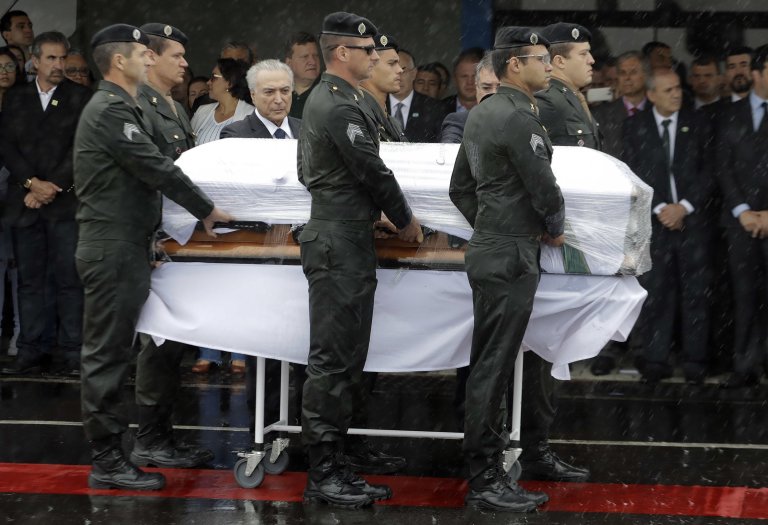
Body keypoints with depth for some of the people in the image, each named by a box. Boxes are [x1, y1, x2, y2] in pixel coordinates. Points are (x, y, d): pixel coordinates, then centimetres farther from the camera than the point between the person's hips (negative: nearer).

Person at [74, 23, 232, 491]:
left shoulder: (121, 108, 18)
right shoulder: (111, 111, -15)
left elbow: (149, 170, 22)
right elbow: (157, 170, -17)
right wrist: (207, 211, -8)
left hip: (124, 246, 10)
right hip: (113, 249, -10)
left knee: (112, 354, 11)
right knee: (107, 355, -7)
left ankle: (109, 453, 15)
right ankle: (107, 463, -4)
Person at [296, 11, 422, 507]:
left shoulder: (324, 100, 17)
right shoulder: (340, 107, -16)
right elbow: (374, 172, -14)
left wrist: (377, 215, 19)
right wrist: (405, 221, 2)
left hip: (343, 241, 11)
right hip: (341, 247, -11)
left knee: (344, 360, 11)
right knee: (333, 361, -7)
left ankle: (333, 466, 15)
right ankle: (323, 475, -5)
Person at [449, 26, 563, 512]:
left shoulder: (481, 115, 14)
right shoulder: (518, 117, -16)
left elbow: (460, 189, 20)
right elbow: (544, 188, -16)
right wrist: (555, 229, 3)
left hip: (488, 249, 10)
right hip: (511, 258, -10)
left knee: (490, 368, 12)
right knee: (493, 370, -6)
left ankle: (490, 474, 18)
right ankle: (485, 481, -2)